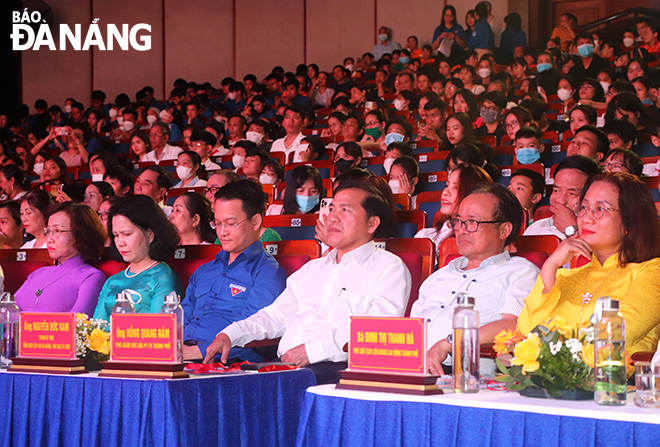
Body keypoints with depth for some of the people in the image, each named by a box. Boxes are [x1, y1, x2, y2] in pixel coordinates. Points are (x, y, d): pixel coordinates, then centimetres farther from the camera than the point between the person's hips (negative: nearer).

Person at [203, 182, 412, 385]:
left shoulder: (389, 268, 4)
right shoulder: (312, 269, 30)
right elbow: (276, 315, 31)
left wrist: (314, 349, -21)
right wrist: (229, 335, 11)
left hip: (334, 369, -7)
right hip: (284, 365, 7)